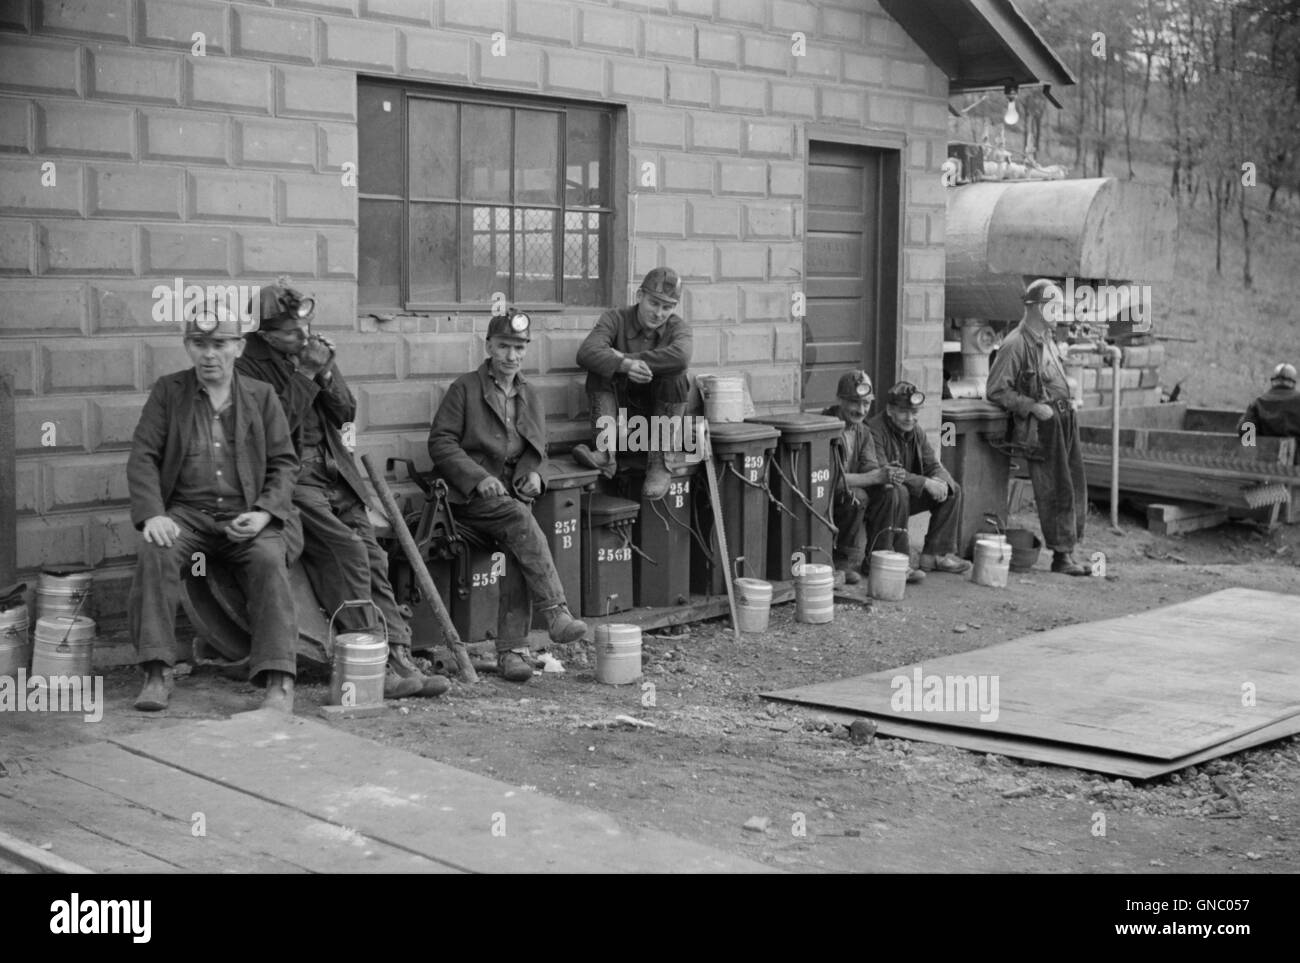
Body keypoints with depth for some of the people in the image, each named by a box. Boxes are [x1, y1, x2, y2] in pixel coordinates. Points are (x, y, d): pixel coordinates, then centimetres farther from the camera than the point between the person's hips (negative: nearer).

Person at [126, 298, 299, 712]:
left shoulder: (261, 396, 11)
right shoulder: (168, 391, 10)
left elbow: (284, 462, 8)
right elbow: (142, 457, 3)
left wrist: (264, 513, -11)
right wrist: (152, 514, -14)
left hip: (246, 516, 0)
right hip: (186, 513, 0)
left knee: (269, 561, -31)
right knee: (155, 554, -31)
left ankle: (279, 682, -32)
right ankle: (157, 674, -27)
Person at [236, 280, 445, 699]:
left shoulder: (314, 351, 15)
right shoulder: (249, 366, -3)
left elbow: (346, 412, 12)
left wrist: (326, 373, -5)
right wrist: (307, 374, -15)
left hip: (334, 473, 6)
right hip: (289, 476, -6)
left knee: (372, 556, -10)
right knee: (347, 550, -23)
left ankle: (399, 657, -15)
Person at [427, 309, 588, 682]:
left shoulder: (530, 396, 19)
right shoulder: (465, 388, 2)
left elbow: (536, 449, 24)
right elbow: (440, 442, -4)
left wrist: (533, 473, 0)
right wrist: (479, 478, -16)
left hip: (512, 494, 4)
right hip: (470, 496, -4)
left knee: (516, 549, -25)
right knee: (520, 518, -33)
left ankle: (511, 648, -25)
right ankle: (556, 614, -39)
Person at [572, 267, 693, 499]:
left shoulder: (677, 328, -4)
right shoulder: (616, 319, -4)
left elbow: (680, 357, -31)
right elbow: (586, 353, -25)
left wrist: (627, 357, -29)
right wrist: (625, 365, -41)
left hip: (662, 410, 0)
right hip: (621, 407, 1)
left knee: (675, 376, -27)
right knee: (599, 370, -22)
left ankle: (659, 463, -25)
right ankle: (606, 452, -35)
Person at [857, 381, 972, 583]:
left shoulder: (916, 433, 8)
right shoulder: (874, 431, -20)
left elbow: (933, 465, 7)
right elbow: (879, 474, -31)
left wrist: (940, 481, -20)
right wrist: (925, 483, -31)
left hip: (908, 495, 9)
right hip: (873, 502, -9)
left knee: (952, 491, 1)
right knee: (897, 491, -39)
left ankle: (935, 554, 3)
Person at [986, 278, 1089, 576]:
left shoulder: (1047, 340, 16)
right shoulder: (1016, 344, -12)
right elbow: (996, 390, -14)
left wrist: (1068, 403, 14)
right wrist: (1034, 407, -18)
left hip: (1064, 418, 9)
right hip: (1042, 425, -9)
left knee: (1076, 487, 9)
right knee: (1055, 491, -5)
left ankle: (1069, 550, 16)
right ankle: (1061, 555, 3)